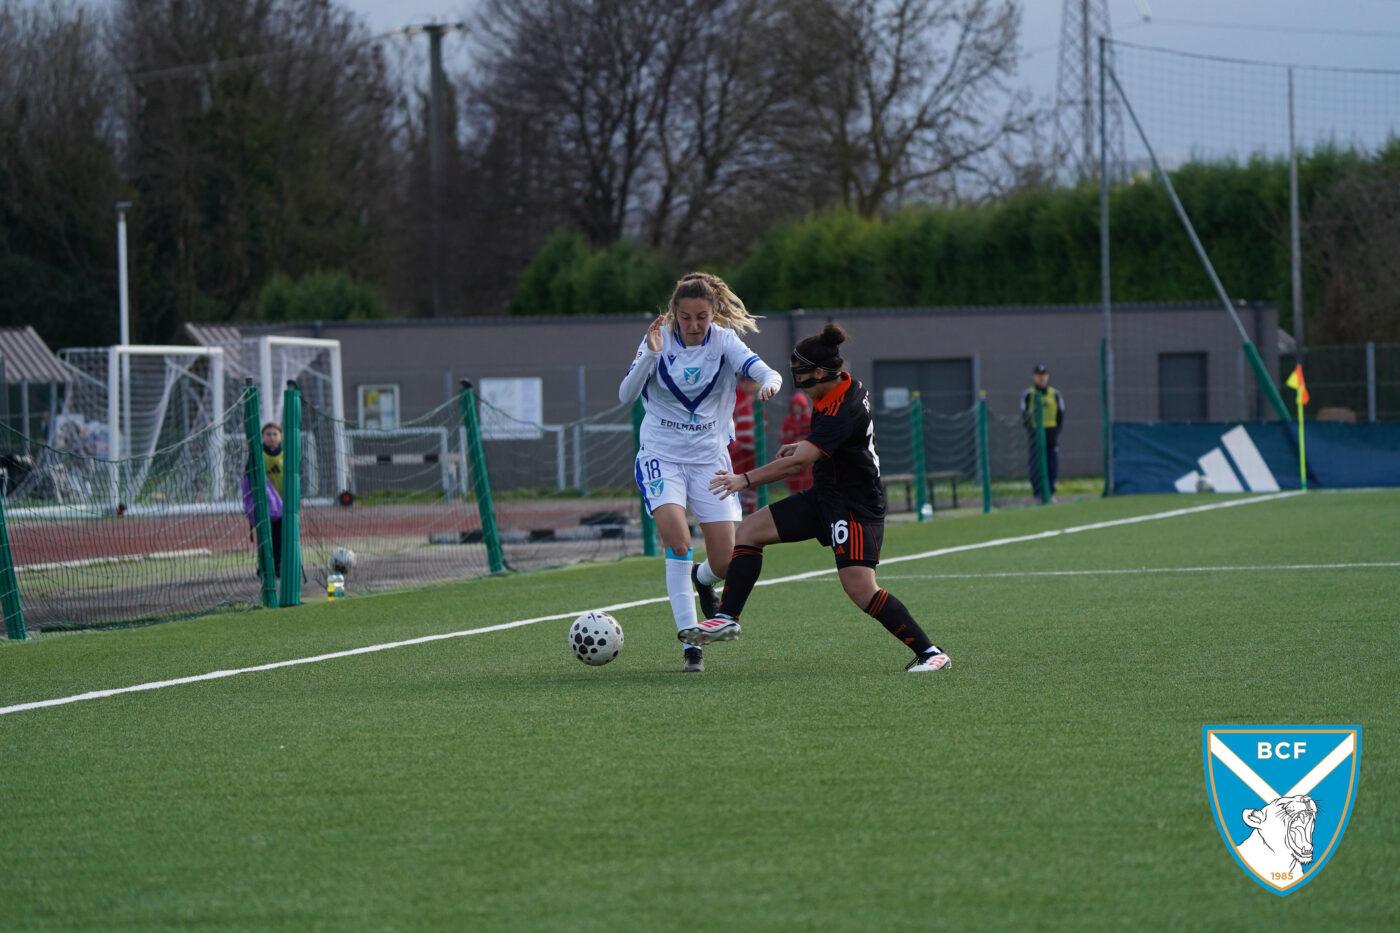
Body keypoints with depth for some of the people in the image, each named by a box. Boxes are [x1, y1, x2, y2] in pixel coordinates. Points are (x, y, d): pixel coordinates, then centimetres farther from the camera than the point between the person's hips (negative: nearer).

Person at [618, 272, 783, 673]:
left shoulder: (724, 341, -7)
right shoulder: (660, 339, -8)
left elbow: (764, 371, -22)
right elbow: (626, 394, -18)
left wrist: (769, 381, -46)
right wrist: (650, 355, -33)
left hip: (710, 458, 2)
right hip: (661, 455, -2)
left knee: (725, 562, -3)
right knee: (677, 538, -25)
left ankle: (701, 579, 36)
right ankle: (689, 641, -19)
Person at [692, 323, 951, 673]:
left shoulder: (844, 410, -27)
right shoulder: (845, 385, 1)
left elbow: (799, 461, -33)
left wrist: (745, 479, -31)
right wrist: (805, 444, 13)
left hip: (857, 506, -10)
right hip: (824, 496, 10)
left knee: (860, 588, -19)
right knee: (749, 531, 5)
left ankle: (929, 653, -10)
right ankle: (727, 619, 7)